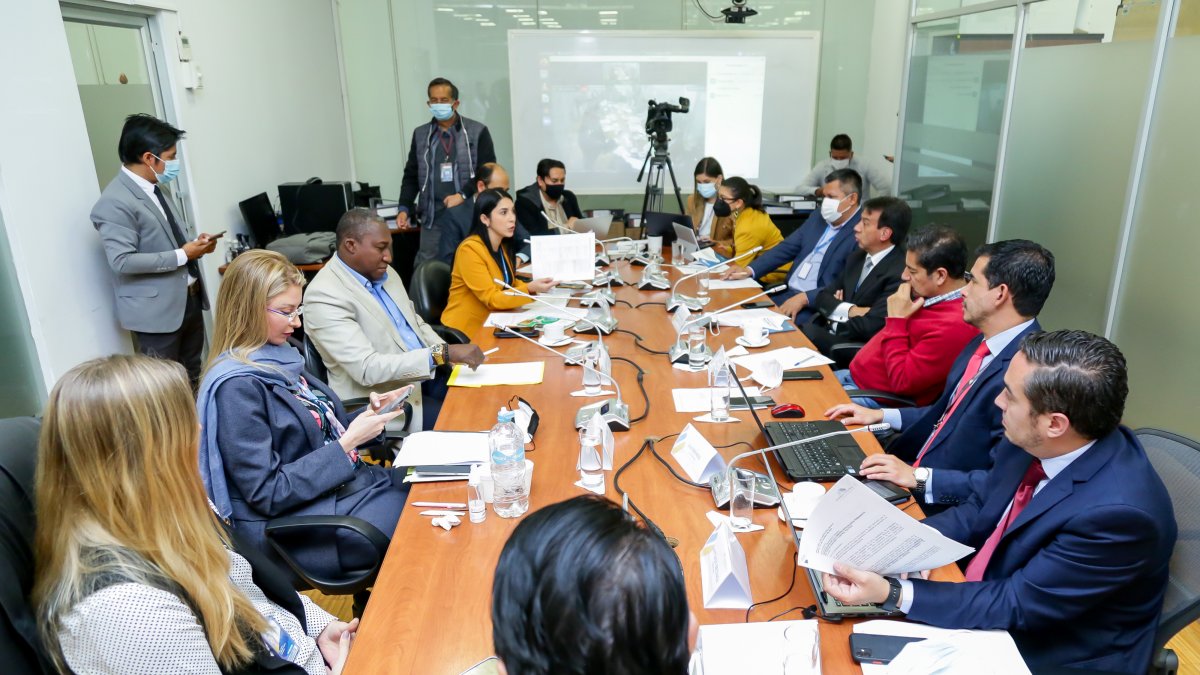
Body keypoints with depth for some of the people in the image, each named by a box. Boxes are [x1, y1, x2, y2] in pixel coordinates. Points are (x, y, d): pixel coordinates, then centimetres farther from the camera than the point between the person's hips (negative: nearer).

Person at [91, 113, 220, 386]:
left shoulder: (158, 187, 11)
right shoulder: (115, 202, -18)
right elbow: (123, 261, -24)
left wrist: (195, 243, 0)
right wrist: (182, 255, -20)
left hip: (189, 297, 9)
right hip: (156, 308, -9)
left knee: (193, 377, 19)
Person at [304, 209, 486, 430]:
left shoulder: (382, 272, 6)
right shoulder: (324, 295, -19)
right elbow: (367, 369, -26)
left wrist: (451, 355, -1)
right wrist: (441, 354, -29)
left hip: (426, 375, 8)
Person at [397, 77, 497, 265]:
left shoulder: (477, 132, 3)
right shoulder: (420, 134, 13)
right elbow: (411, 176, 15)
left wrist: (463, 195, -13)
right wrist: (404, 208, 1)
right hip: (432, 219, 2)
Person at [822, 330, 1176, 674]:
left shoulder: (1116, 512, -32)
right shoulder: (1034, 443, -11)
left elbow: (1017, 605, -25)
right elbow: (982, 511, 4)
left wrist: (892, 593, -29)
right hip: (985, 597, 6)